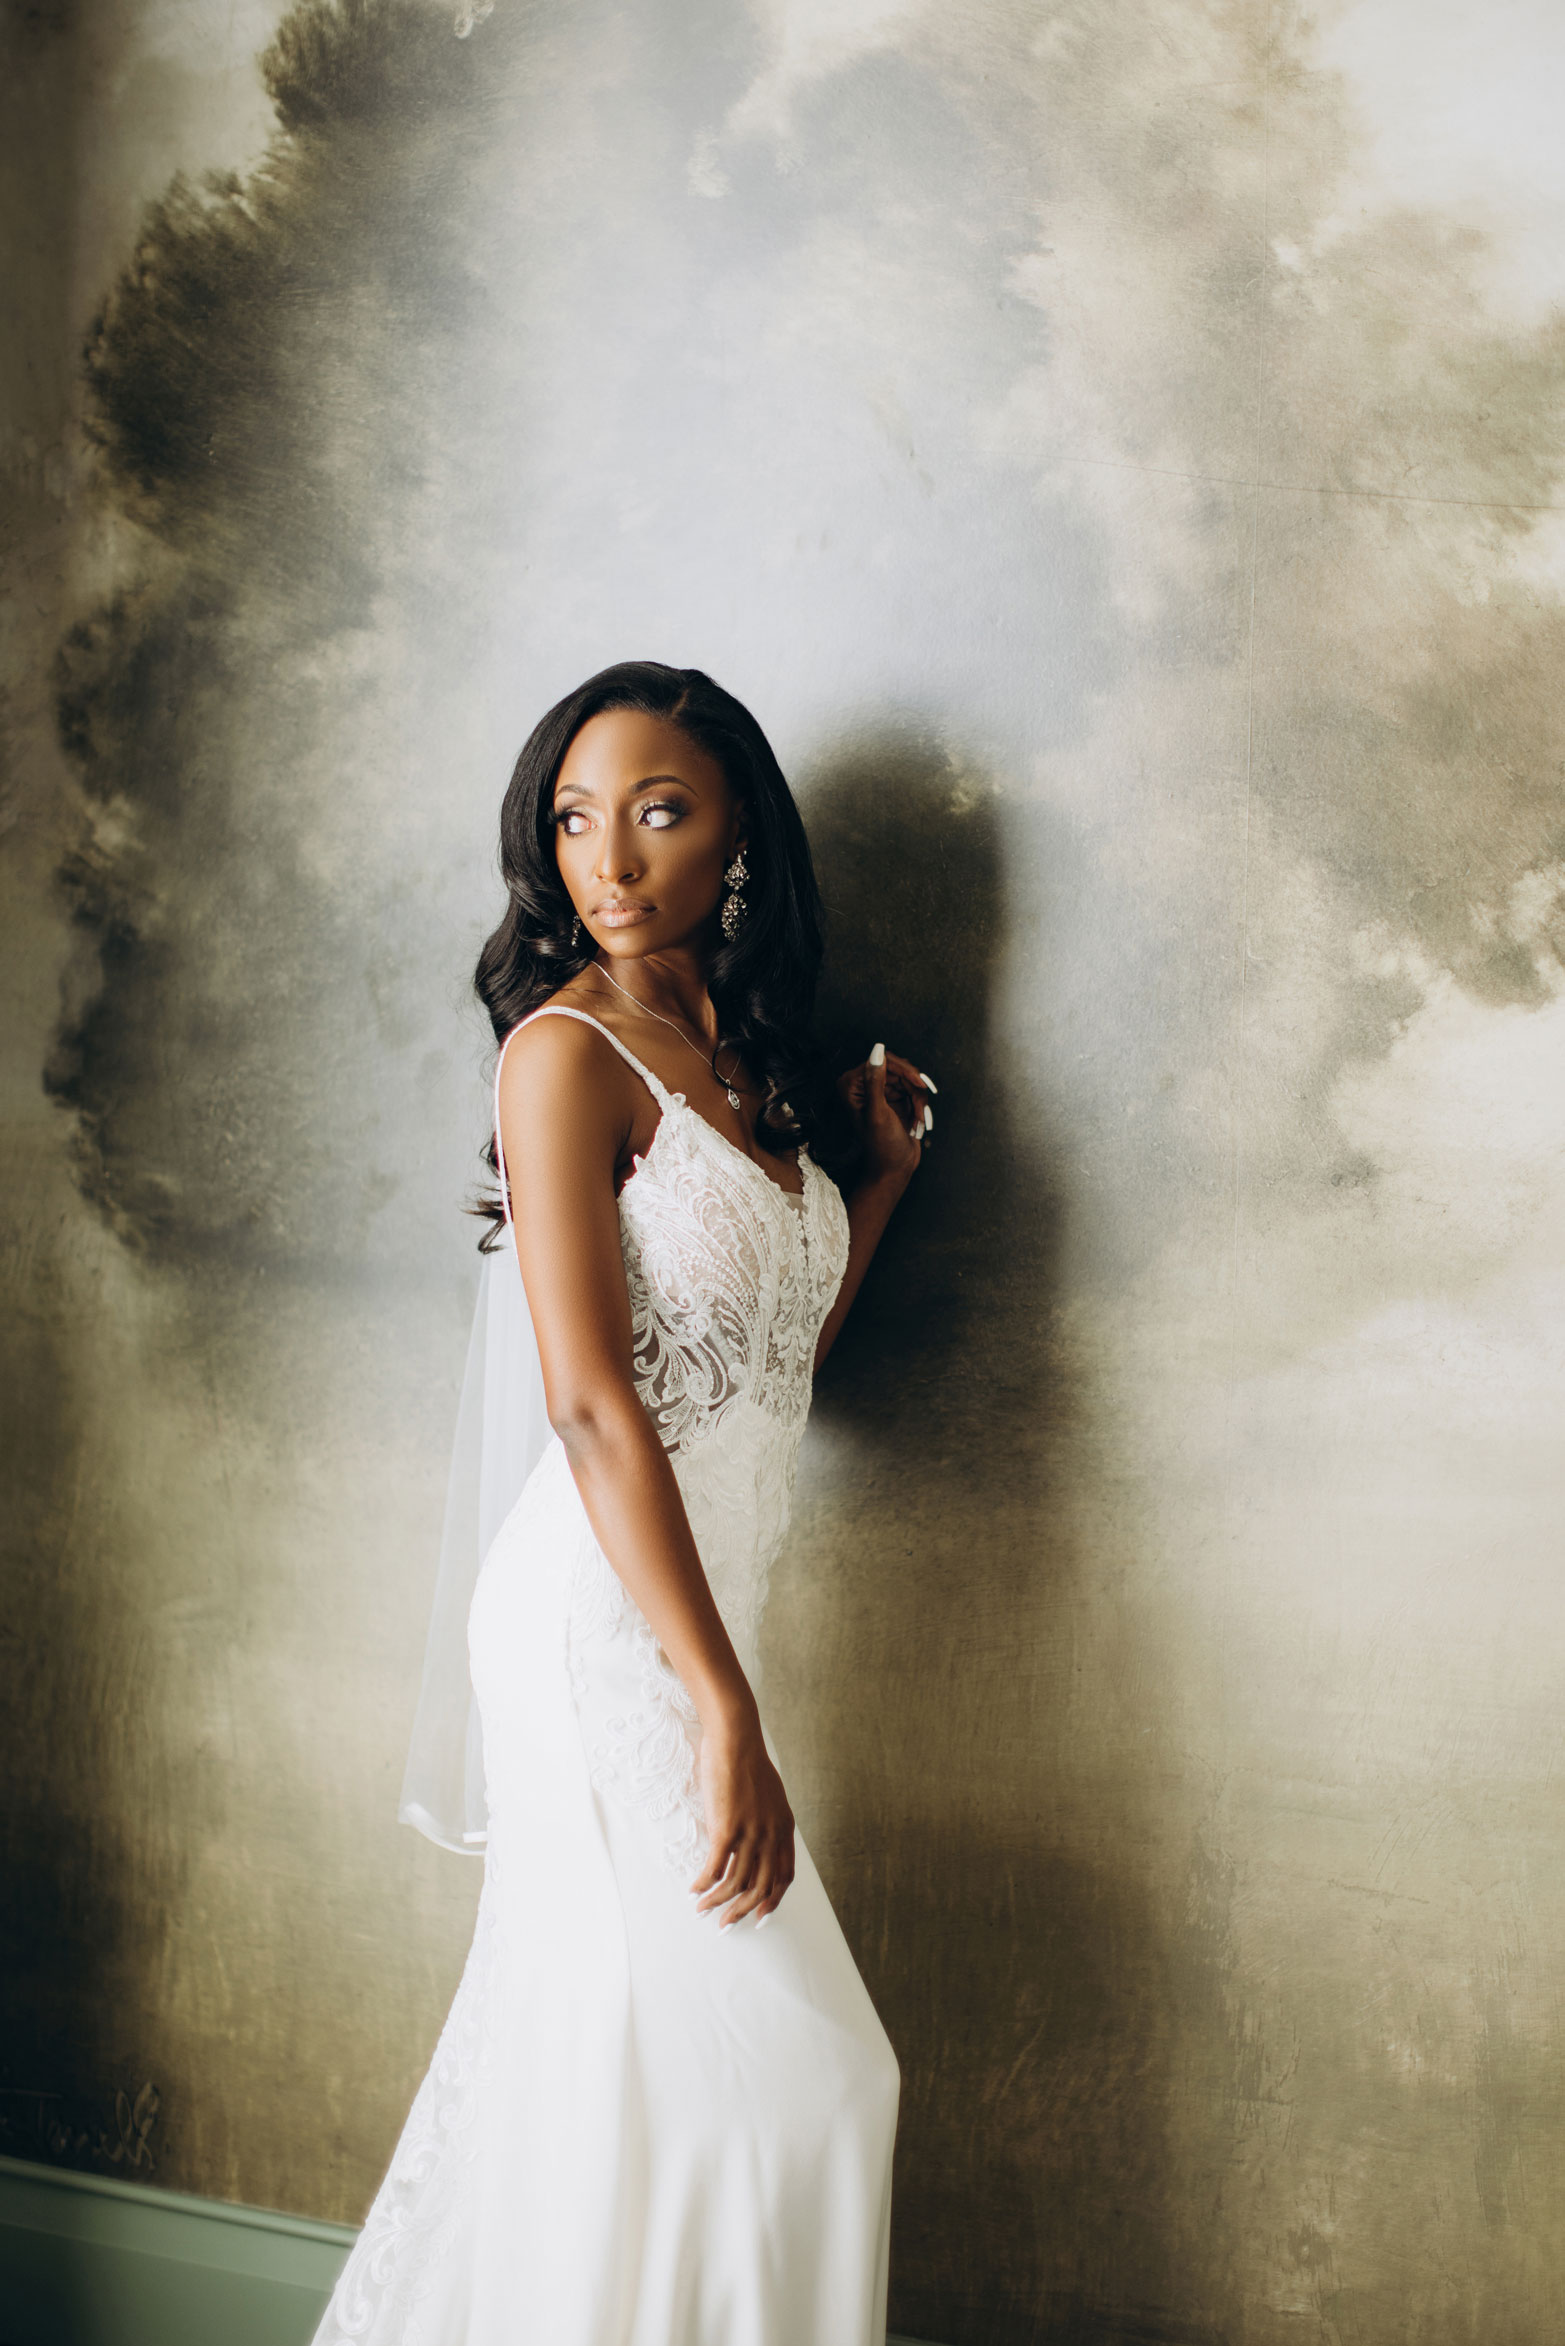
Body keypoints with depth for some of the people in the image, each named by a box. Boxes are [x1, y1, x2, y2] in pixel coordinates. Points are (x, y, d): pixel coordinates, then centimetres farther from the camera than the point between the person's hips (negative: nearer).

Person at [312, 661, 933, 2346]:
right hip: (607, 1621, -7)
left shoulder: (742, 1056, 13)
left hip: (687, 1619, 8)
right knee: (783, 2068, -1)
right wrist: (726, 1713, -21)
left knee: (596, 2060, 15)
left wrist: (879, 1177, 12)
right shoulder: (568, 1049, -11)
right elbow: (592, 1405, -19)